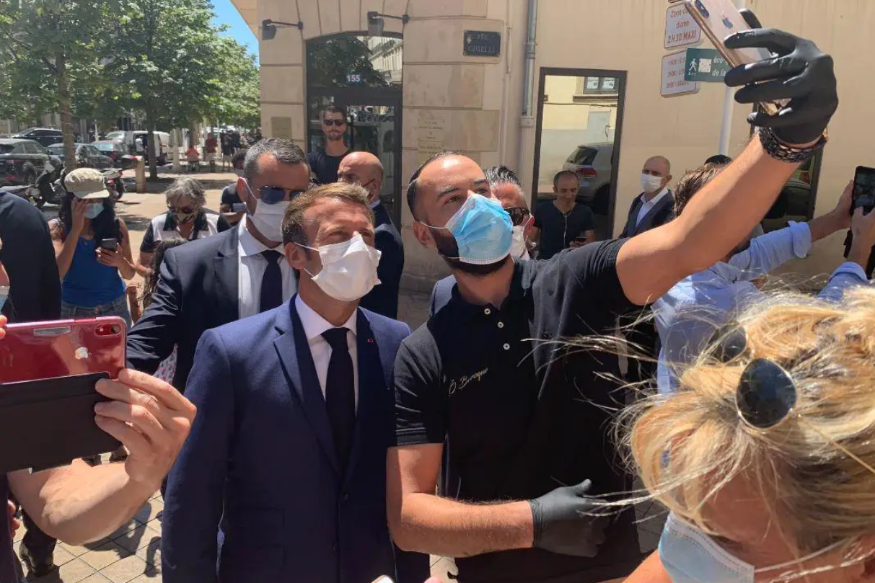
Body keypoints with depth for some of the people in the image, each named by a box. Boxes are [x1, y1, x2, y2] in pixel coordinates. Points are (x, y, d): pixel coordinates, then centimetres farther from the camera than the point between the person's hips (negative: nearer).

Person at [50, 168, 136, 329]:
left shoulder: (115, 224, -4)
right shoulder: (57, 228, -6)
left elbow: (130, 274, 2)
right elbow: (57, 272, -20)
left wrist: (120, 262, -21)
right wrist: (76, 228, -19)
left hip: (115, 309, 1)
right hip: (73, 311, -1)